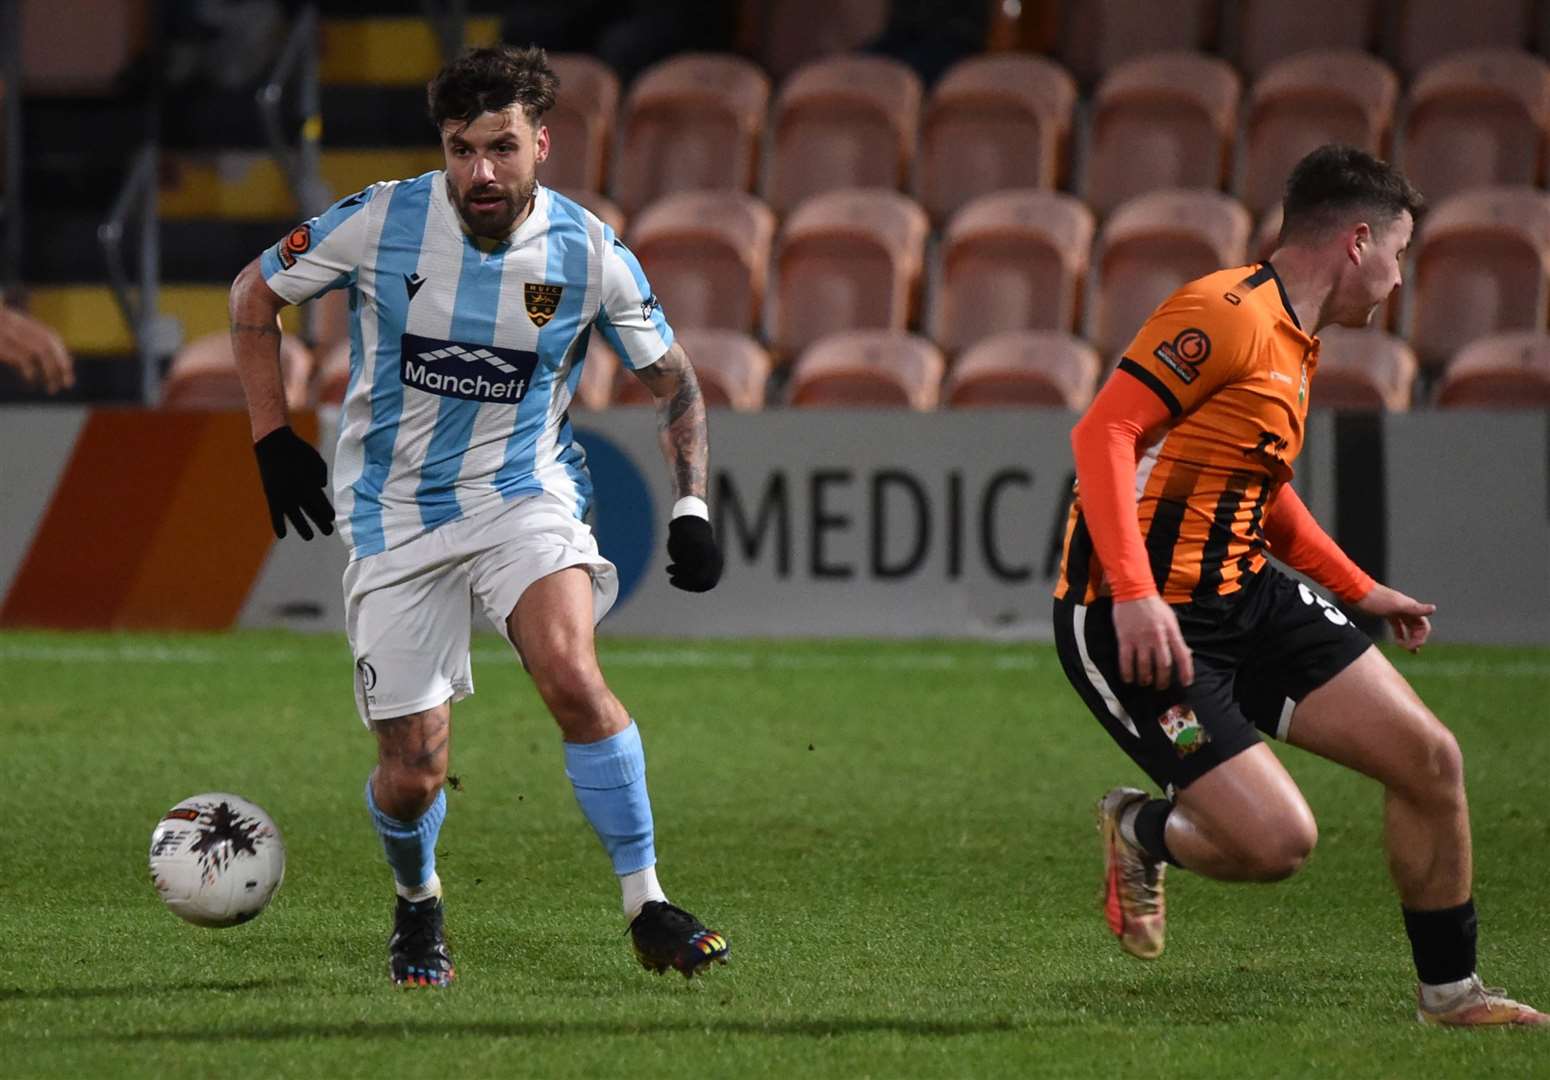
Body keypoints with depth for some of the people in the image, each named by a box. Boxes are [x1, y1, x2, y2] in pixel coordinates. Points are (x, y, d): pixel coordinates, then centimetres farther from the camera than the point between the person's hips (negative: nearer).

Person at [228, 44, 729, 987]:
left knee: (572, 675, -30)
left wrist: (692, 509, -5)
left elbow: (674, 379, 6)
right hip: (396, 514, 0)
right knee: (412, 775, -2)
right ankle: (418, 904, 33)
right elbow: (255, 294, 5)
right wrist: (273, 436, 0)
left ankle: (648, 908, -18)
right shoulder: (379, 222, -13)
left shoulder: (589, 252, -10)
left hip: (526, 494, 0)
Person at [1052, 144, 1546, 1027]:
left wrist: (1361, 592, 35)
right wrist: (1134, 592, -34)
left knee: (1430, 758, 2)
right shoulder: (1227, 316, -17)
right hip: (1139, 623, -10)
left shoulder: (1298, 344, 16)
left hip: (1244, 598, 10)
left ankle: (1452, 992, 18)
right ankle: (1142, 833, 16)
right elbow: (1104, 432, -25)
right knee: (1278, 840, -17)